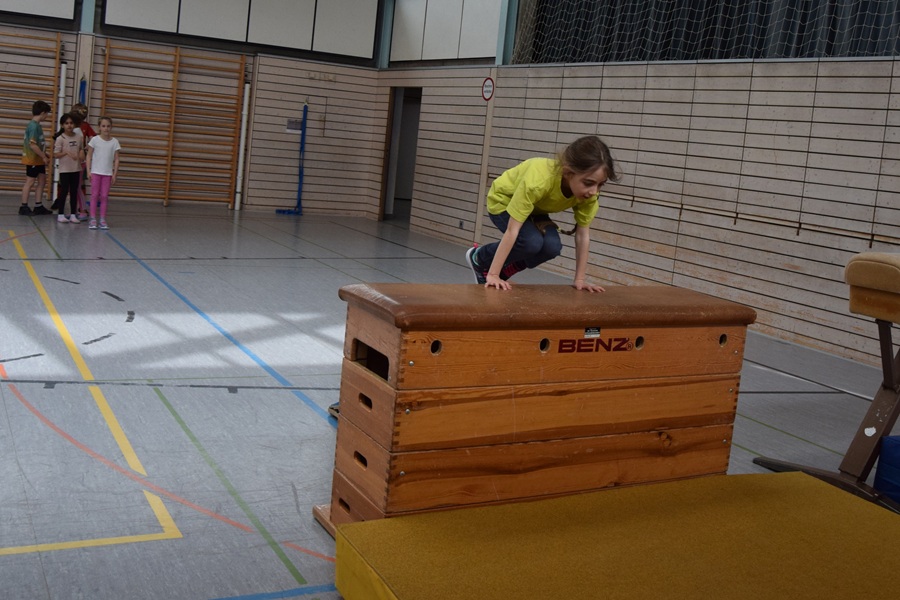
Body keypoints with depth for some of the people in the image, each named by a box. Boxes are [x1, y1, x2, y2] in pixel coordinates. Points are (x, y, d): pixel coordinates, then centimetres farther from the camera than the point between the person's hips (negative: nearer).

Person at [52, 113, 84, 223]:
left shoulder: (79, 137, 3)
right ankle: (61, 214, 9)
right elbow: (56, 154, -10)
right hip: (64, 169, -4)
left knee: (74, 192, 8)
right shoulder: (60, 138, -9)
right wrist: (66, 153, -26)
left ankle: (73, 215, 15)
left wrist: (82, 153, -7)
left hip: (76, 169, 4)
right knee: (64, 191, 0)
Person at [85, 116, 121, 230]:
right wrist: (88, 171, -6)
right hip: (96, 172, -1)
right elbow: (89, 156, 0)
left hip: (107, 173, 1)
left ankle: (103, 220, 9)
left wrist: (115, 174, -3)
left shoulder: (114, 142, 0)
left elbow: (116, 159, 3)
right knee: (94, 195, 2)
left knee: (104, 196, 4)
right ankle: (93, 219, 5)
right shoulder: (95, 140, -3)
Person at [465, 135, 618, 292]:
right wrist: (493, 275, -39)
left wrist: (579, 280, -15)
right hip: (503, 202, -5)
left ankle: (503, 272, 6)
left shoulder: (588, 192, -27)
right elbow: (512, 230, -40)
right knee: (532, 241, -29)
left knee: (552, 246, -20)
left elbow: (583, 234, -16)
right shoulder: (539, 180, -42)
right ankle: (479, 258, -2)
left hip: (536, 208, 5)